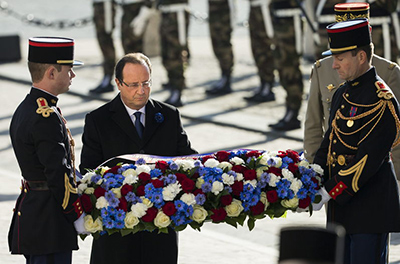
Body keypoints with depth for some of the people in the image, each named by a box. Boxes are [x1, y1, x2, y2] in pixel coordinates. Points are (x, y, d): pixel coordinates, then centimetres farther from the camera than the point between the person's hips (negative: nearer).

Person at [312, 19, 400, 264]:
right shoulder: (343, 94, 12)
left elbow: (368, 159, -21)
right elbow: (328, 144, 15)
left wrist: (328, 193, -21)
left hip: (370, 210, -9)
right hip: (341, 211, 9)